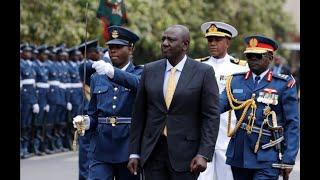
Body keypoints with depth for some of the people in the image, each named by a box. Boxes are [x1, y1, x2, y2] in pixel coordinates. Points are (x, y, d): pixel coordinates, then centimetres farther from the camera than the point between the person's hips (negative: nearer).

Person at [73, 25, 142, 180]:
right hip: (101, 148, 2)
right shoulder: (97, 78, 14)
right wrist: (86, 122, -5)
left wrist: (113, 72, -39)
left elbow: (137, 83, -23)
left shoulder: (140, 73, 2)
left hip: (128, 146, -2)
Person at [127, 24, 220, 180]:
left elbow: (211, 116, -5)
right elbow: (139, 114, 10)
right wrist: (134, 153, 6)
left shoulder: (203, 72, -3)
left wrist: (204, 154, -14)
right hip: (152, 151, 3)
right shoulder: (150, 70, 8)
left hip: (185, 152, -3)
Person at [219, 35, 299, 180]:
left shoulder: (283, 85, -1)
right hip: (239, 156, 4)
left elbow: (292, 124, -2)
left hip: (267, 159, -4)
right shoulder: (236, 81, 10)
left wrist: (288, 160, -7)